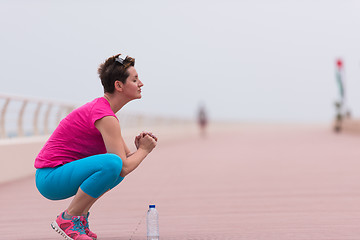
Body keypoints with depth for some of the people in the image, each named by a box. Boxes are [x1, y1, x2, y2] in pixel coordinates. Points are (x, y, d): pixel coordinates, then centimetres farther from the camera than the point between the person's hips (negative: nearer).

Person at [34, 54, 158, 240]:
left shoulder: (101, 107, 12)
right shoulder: (104, 116, -18)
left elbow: (126, 155, 19)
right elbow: (124, 168, -21)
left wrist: (139, 148, -2)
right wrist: (144, 149, -4)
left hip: (62, 173, 10)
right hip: (50, 179, -10)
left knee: (121, 161, 17)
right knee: (113, 163, -31)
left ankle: (81, 215, 12)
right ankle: (67, 219, -15)